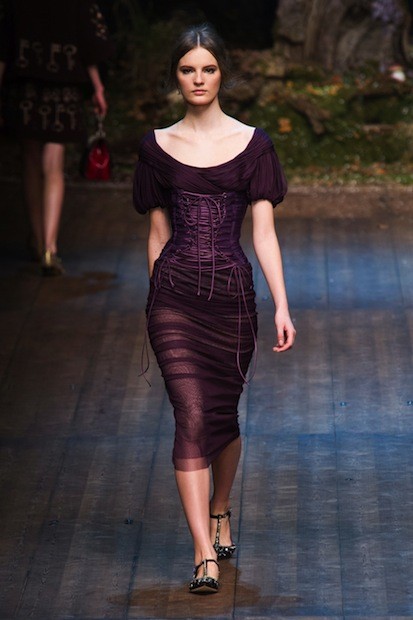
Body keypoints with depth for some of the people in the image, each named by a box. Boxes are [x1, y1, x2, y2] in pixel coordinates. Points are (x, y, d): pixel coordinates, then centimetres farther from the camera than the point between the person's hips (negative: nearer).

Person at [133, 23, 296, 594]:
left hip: (232, 292, 0)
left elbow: (264, 232, -2)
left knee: (223, 415, 13)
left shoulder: (252, 144, 2)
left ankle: (220, 514, 40)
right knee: (191, 417, -11)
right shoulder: (158, 146, 5)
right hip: (175, 294, 0)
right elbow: (158, 233, 12)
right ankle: (205, 553, -13)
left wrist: (282, 307, -9)